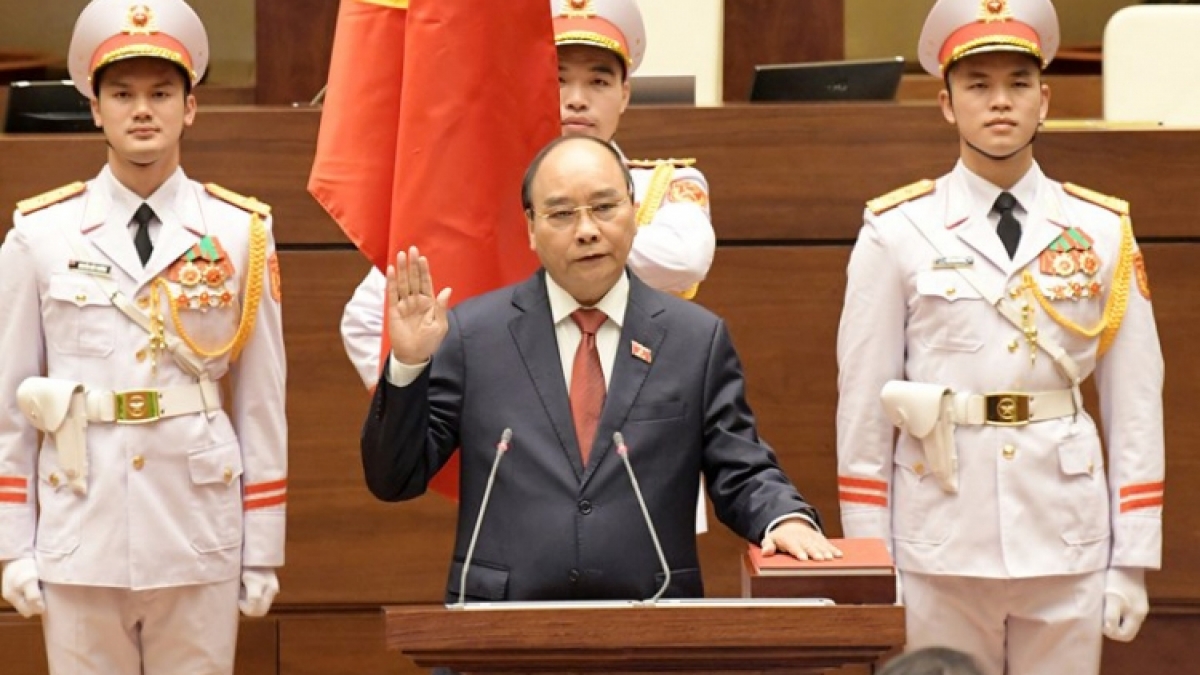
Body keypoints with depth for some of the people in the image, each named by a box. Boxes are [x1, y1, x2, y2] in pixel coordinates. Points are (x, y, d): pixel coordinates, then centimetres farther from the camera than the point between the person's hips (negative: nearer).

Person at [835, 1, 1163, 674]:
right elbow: (862, 404, 1)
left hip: (1066, 542, 1)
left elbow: (1136, 403, 4)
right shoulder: (897, 233, -1)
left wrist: (1133, 562, 1)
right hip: (940, 542, -1)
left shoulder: (1104, 232, 4)